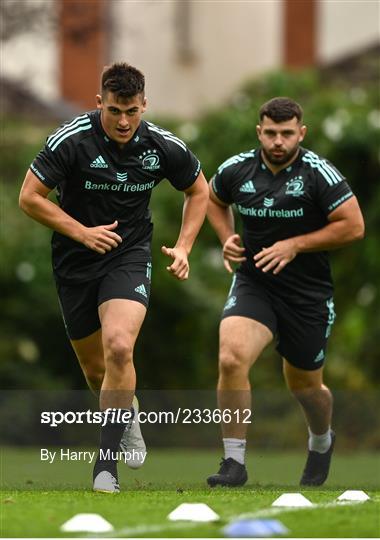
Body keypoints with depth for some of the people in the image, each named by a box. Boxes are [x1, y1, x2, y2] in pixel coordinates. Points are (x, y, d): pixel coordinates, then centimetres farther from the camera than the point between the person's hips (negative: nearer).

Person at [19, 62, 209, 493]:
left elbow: (198, 191, 9)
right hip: (74, 263, 1)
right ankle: (127, 418, 45)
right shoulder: (71, 141, -18)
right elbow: (29, 197, -12)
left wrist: (183, 247, -2)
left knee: (119, 348, -25)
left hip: (129, 258, 0)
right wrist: (82, 232, -18)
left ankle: (107, 461, -18)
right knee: (94, 367, 10)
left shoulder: (164, 147, -9)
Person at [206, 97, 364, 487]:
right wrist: (227, 238, 2)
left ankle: (321, 441, 49)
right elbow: (214, 199, 20)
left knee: (305, 385, 14)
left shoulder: (318, 173, -13)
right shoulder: (236, 170, -3)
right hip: (253, 284, 1)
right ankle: (234, 463, -16)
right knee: (231, 359, -24)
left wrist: (295, 245, -18)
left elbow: (353, 226, -13)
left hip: (308, 293, -1)